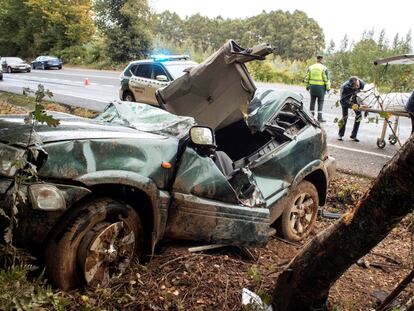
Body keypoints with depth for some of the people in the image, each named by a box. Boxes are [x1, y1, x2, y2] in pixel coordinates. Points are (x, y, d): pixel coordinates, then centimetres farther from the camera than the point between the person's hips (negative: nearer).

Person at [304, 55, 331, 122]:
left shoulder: (310, 67, 5)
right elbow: (326, 79, -8)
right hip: (321, 87, -4)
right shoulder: (324, 68, -7)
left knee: (312, 102, 11)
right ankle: (319, 117, 0)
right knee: (320, 103, 3)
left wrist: (307, 86, 18)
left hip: (312, 87, 4)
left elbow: (306, 78, 8)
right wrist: (328, 88, 0)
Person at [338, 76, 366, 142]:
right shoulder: (345, 87, -41)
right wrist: (352, 105, -50)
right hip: (345, 99, -4)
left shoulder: (362, 83, -31)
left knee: (359, 116, -5)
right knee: (345, 116, -14)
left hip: (354, 99, 4)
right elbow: (343, 100, -38)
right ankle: (340, 134, 7)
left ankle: (353, 135, 6)